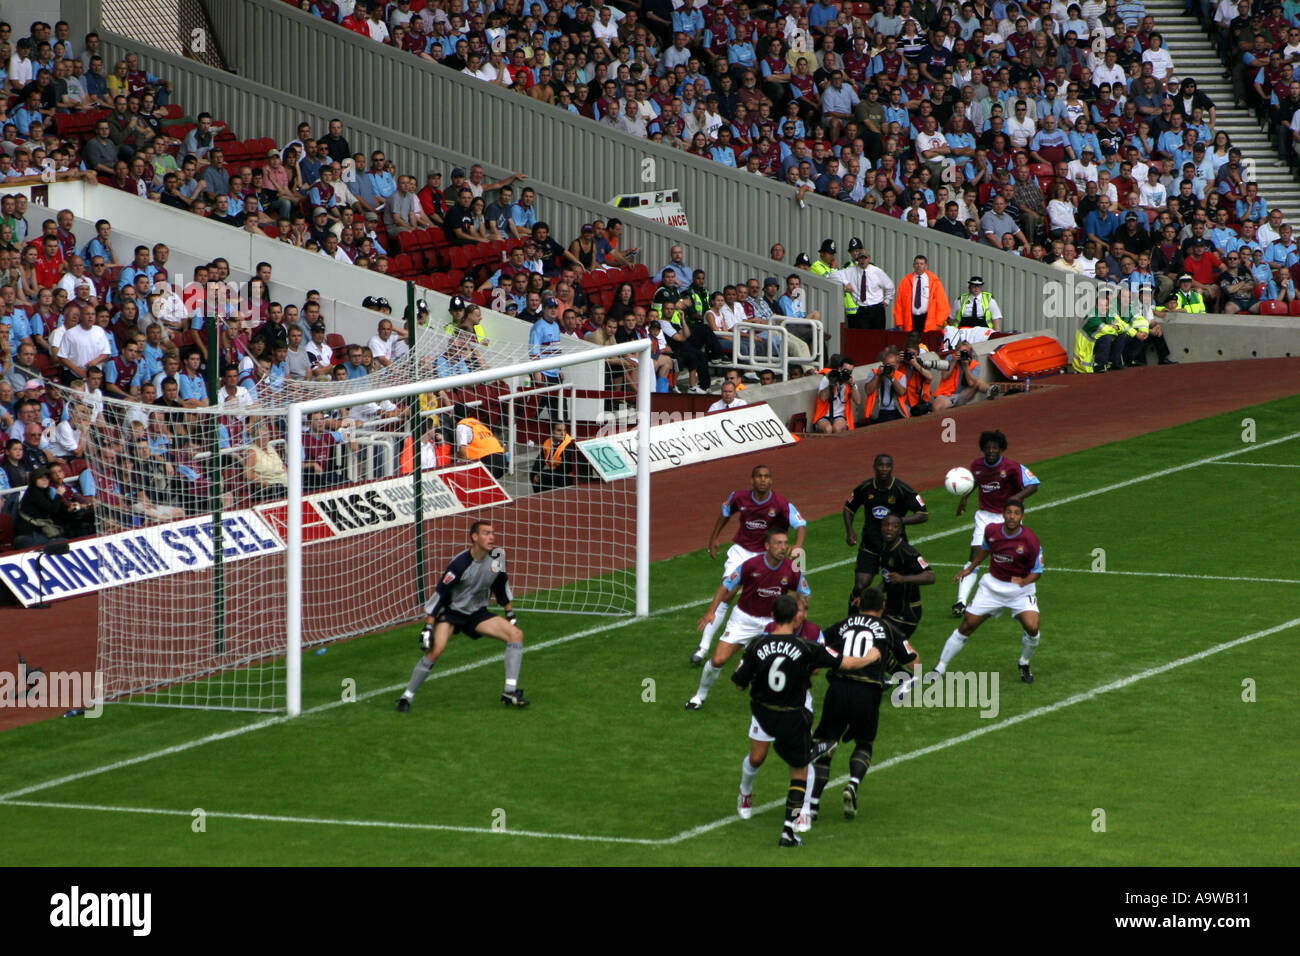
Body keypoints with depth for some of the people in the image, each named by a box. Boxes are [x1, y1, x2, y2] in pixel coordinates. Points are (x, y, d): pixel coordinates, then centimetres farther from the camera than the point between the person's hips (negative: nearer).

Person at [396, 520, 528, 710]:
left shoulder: (497, 556, -7)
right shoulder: (460, 563, -24)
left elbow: (501, 585, 12)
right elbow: (439, 595, -21)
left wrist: (510, 614, 15)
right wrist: (428, 627, -22)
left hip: (477, 613, 6)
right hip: (451, 612, -6)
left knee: (516, 634, -11)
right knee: (436, 650, -28)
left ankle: (510, 692, -8)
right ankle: (407, 697, -13)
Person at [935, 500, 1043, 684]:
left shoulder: (1030, 540, -19)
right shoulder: (991, 530, -8)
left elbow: (1037, 571, -10)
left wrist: (1024, 582, -29)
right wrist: (970, 569, 18)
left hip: (1021, 588, -2)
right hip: (992, 585, 2)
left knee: (1032, 628, -21)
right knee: (967, 626, 0)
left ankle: (1024, 663, 10)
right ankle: (940, 668, 12)